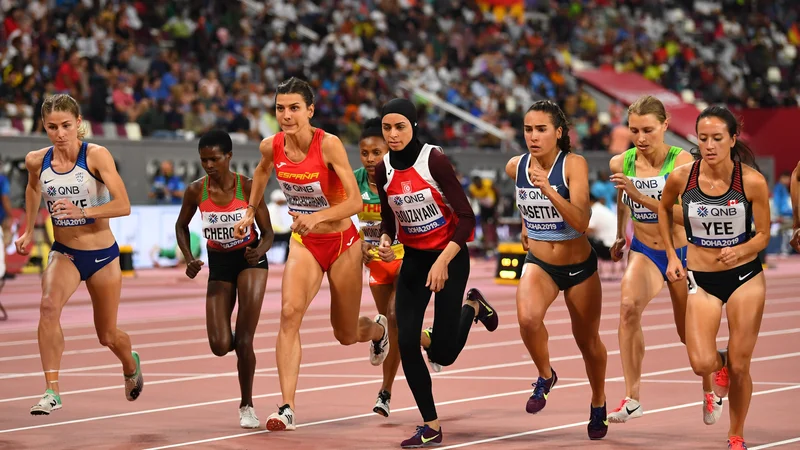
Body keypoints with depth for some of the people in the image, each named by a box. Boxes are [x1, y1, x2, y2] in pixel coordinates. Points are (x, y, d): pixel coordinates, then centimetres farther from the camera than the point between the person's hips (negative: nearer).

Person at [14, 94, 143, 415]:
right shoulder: (37, 161, -6)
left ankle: (131, 365, 50)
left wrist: (82, 212, -35)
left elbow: (123, 206, -23)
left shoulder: (97, 156, -17)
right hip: (64, 254, 2)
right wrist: (28, 230, 19)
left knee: (107, 336, 13)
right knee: (49, 306, -30)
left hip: (102, 255, -1)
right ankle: (52, 391, -30)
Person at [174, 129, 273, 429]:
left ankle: (246, 406, 7)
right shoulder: (196, 191, -10)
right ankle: (241, 343, 31)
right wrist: (189, 259, -7)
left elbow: (267, 232, -8)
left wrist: (259, 251, -30)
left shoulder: (248, 187, -15)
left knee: (243, 341, -11)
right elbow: (181, 226, 8)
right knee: (220, 346, -8)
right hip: (218, 264, 2)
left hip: (250, 260, -2)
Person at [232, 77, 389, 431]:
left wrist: (318, 216, -41)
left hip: (342, 243, -3)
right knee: (290, 313, -23)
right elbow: (262, 171, 17)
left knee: (346, 335, 12)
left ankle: (378, 329, 52)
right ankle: (287, 408, -26)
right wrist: (250, 213, 15)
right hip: (303, 244, 3)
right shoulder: (270, 147, -10)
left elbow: (355, 202, -27)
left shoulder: (329, 145, -23)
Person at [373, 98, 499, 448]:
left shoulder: (434, 160, -18)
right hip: (414, 258, 5)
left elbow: (466, 217, -17)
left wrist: (443, 262, -25)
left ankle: (472, 308, 25)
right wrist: (385, 242, -10)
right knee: (406, 342, -9)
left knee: (443, 354, -9)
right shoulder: (383, 170, -2)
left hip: (449, 255, -5)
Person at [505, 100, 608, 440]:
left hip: (580, 265, -2)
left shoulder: (574, 165, -20)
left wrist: (548, 190, -39)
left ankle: (598, 404, 40)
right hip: (539, 262, 2)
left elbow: (581, 222, -30)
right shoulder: (515, 167, -7)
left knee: (588, 340, 13)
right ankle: (545, 376, -2)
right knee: (528, 317, -30)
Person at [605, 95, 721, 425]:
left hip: (682, 252, -2)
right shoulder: (620, 163, -7)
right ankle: (632, 399, -27)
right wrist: (621, 235, 27)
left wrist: (638, 194, -38)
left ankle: (710, 392, 42)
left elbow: (680, 214, -29)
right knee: (629, 306, -29)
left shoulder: (682, 162, -19)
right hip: (643, 251, 2)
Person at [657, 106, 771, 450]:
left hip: (745, 277, -1)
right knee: (702, 365, -15)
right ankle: (720, 364, 23)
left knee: (739, 368, 3)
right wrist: (671, 255, 5)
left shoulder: (752, 181, -15)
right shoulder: (681, 177, -11)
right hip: (700, 279, 1)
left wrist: (740, 251, -25)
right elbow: (664, 209, 11)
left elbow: (763, 235, -5)